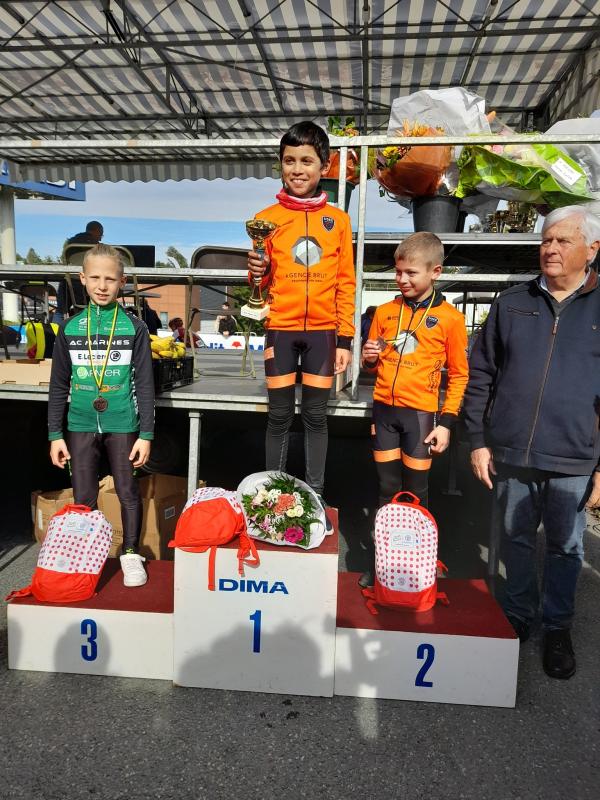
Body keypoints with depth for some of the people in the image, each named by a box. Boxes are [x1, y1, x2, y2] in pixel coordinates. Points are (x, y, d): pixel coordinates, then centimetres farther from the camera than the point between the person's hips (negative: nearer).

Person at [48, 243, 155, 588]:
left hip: (122, 424, -2)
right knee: (83, 498, 9)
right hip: (80, 425, 2)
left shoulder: (134, 327, -3)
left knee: (128, 492, 7)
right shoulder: (70, 328, 3)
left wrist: (146, 434, -6)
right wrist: (55, 434, 3)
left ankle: (131, 554, 25)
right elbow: (59, 386, 7)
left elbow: (145, 385, -3)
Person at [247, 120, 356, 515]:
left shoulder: (338, 219, 5)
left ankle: (315, 495, 19)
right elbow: (262, 282, 9)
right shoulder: (267, 218, 4)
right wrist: (256, 271, -15)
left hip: (322, 330, 0)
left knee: (316, 416, 7)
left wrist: (345, 339, 0)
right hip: (281, 329, 0)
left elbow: (345, 283, 5)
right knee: (280, 416, 6)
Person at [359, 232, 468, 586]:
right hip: (384, 410, 3)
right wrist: (369, 358, -6)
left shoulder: (450, 317, -3)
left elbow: (459, 375, 0)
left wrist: (446, 422, -7)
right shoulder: (384, 311, 7)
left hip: (420, 413, -3)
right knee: (387, 490, 11)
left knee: (415, 493, 6)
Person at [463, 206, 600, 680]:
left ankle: (558, 628, 35)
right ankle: (518, 615, 37)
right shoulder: (512, 304, 4)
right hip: (510, 454, 2)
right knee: (516, 540, 16)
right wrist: (478, 440, 1)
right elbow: (480, 375, 5)